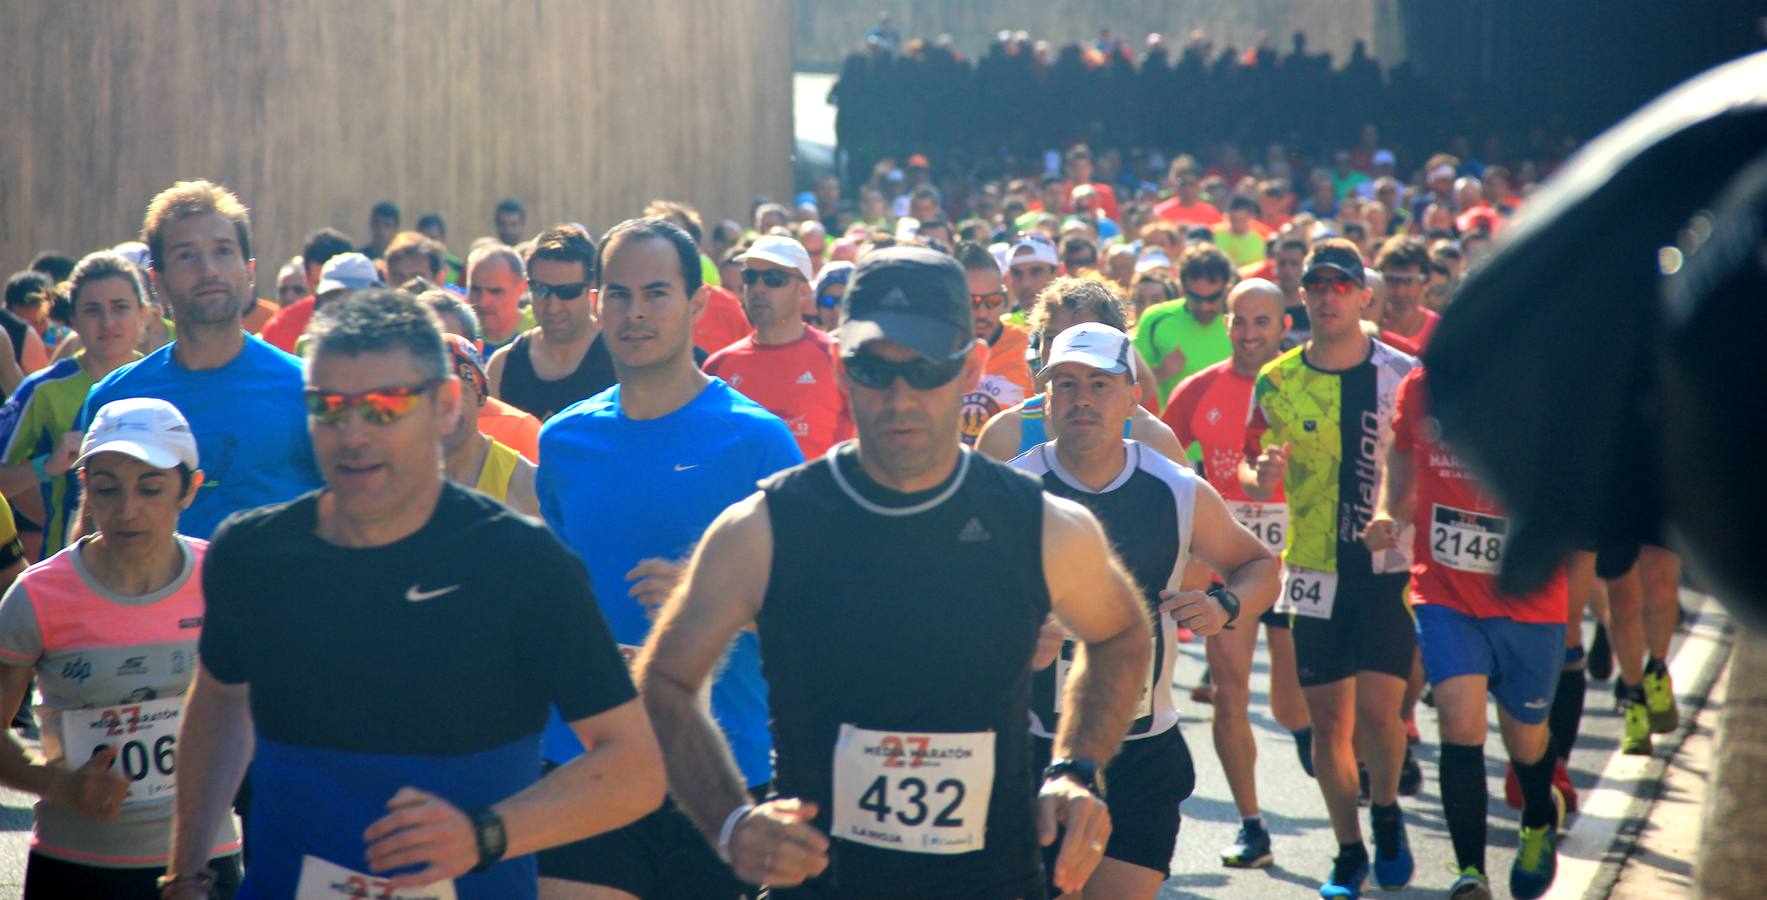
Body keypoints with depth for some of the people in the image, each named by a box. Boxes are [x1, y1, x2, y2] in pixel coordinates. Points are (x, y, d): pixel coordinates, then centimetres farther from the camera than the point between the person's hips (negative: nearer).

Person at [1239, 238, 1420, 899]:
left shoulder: (1405, 374, -2)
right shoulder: (1276, 381, 3)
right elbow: (1249, 467, 9)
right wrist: (1260, 475, -13)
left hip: (1391, 565, -2)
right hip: (1314, 570, 2)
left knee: (1377, 712, -10)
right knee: (1327, 722, 6)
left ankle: (1386, 813, 19)